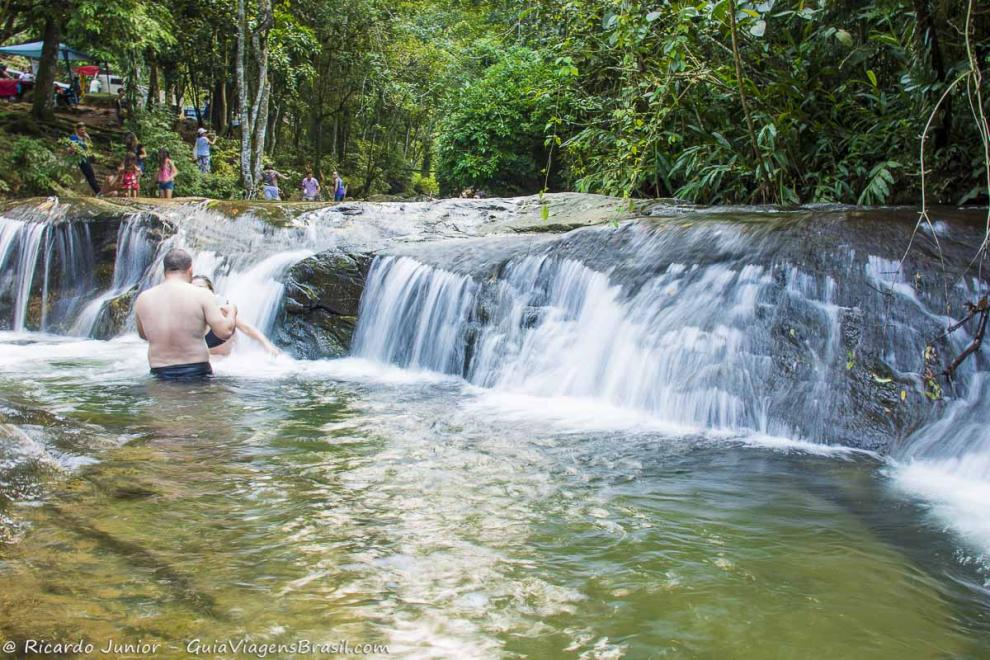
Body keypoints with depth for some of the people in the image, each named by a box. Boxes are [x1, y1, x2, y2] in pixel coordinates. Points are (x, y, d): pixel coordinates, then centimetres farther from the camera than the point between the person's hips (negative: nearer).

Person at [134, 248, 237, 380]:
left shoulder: (142, 299, 4)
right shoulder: (202, 295, -7)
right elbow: (225, 332, -9)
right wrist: (232, 312, 12)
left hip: (160, 374, 3)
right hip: (196, 372, -3)